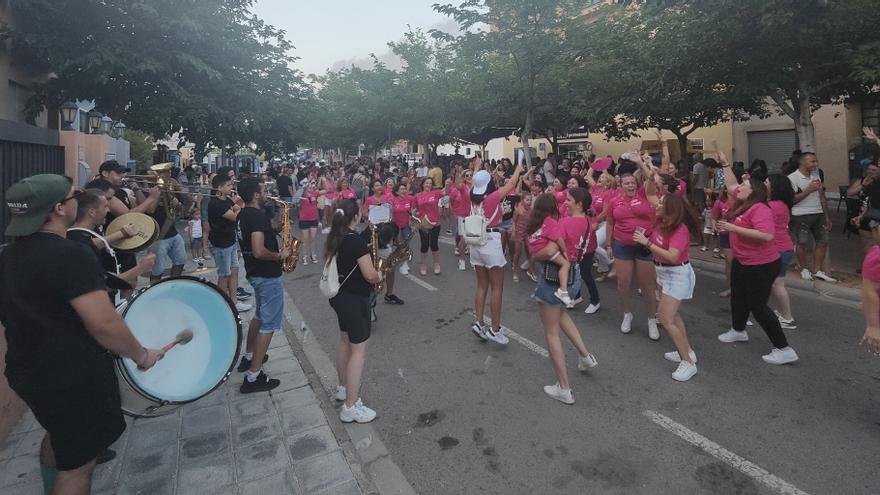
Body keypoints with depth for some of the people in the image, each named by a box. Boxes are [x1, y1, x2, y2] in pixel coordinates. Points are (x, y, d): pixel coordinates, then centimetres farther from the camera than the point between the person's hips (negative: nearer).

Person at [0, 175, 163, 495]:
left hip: (28, 371, 9)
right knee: (77, 463, 9)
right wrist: (141, 355, -15)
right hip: (74, 380, -9)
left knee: (59, 436, 32)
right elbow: (104, 324, -29)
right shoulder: (71, 256, -26)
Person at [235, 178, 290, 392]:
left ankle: (249, 357, 41)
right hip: (268, 276, -10)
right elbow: (259, 252, -31)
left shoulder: (243, 214, 7)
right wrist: (279, 255, -15)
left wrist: (274, 230, 12)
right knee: (269, 324, -2)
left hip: (255, 272, 10)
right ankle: (253, 377, 2)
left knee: (260, 316, 27)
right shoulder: (258, 216, -23)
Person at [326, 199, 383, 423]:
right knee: (358, 350, -1)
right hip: (355, 300, -9)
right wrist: (379, 276, -2)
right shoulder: (357, 241, -22)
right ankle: (350, 407, 6)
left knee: (345, 340, 24)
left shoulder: (334, 238, 3)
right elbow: (370, 275, -25)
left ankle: (343, 388, 41)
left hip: (338, 296, 9)